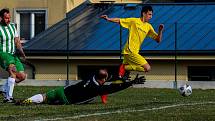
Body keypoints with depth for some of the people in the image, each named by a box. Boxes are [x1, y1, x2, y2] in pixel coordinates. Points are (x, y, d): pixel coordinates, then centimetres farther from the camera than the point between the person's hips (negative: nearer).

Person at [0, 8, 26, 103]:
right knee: (13, 71, -29)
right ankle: (8, 97, -31)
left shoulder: (12, 26, 8)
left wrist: (21, 51, -5)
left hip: (13, 55, 7)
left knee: (22, 76, 0)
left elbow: (16, 41, 11)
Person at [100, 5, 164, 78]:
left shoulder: (148, 27, 11)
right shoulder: (134, 21, -4)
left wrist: (160, 31, -9)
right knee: (147, 68, -15)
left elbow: (158, 40, 9)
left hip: (135, 52, 7)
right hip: (129, 51, -7)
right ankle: (125, 68, -8)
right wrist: (108, 19, -18)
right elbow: (119, 21, -2)